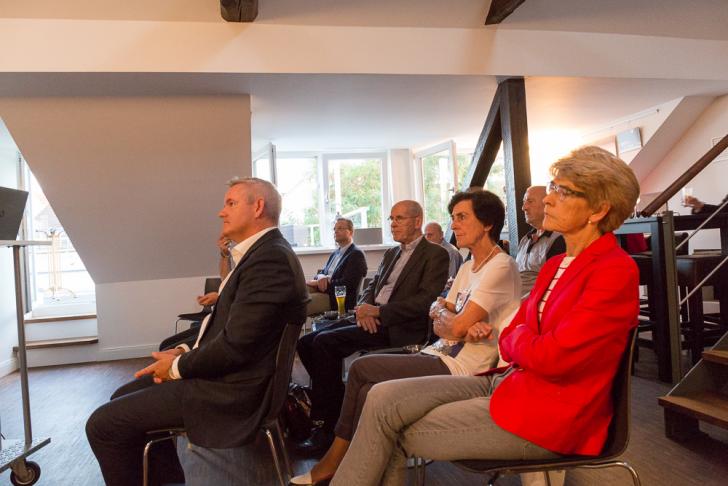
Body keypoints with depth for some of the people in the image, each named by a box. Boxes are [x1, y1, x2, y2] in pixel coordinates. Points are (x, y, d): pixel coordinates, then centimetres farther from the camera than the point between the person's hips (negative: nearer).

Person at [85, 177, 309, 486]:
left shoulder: (271, 258, -22)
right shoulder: (264, 252, 12)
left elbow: (234, 346, -25)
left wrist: (178, 366, -10)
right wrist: (187, 354, 3)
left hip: (229, 390, -10)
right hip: (222, 372, 10)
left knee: (103, 424, -7)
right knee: (124, 398, 20)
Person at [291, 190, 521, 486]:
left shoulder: (501, 267, -13)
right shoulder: (467, 267, 17)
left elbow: (457, 328, -18)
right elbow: (439, 327, 10)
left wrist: (440, 310, 5)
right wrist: (465, 327, -13)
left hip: (460, 369, -8)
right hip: (441, 356, 8)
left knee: (361, 368, -9)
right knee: (368, 392, -11)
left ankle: (335, 459, 11)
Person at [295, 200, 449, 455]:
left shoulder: (435, 255, -2)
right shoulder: (391, 253, 23)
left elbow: (424, 302, -14)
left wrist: (378, 311, -17)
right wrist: (364, 307, -5)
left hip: (399, 327, -8)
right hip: (372, 318, 8)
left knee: (325, 342, -24)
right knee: (306, 343, -6)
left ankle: (325, 428, -12)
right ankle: (339, 404, 5)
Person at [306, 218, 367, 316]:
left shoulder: (357, 254, -3)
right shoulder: (335, 253, 24)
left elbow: (346, 284, -13)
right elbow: (321, 272, 21)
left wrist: (318, 282, -11)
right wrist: (320, 277, -5)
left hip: (337, 299, -8)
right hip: (323, 291, 8)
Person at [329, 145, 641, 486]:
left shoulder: (616, 271, -14)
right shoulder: (555, 266, 14)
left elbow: (552, 357, -22)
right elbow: (510, 339, 11)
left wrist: (515, 338, -2)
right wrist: (529, 342, -11)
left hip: (550, 414, -8)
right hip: (510, 381, 8)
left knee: (396, 437, -9)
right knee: (383, 398, -9)